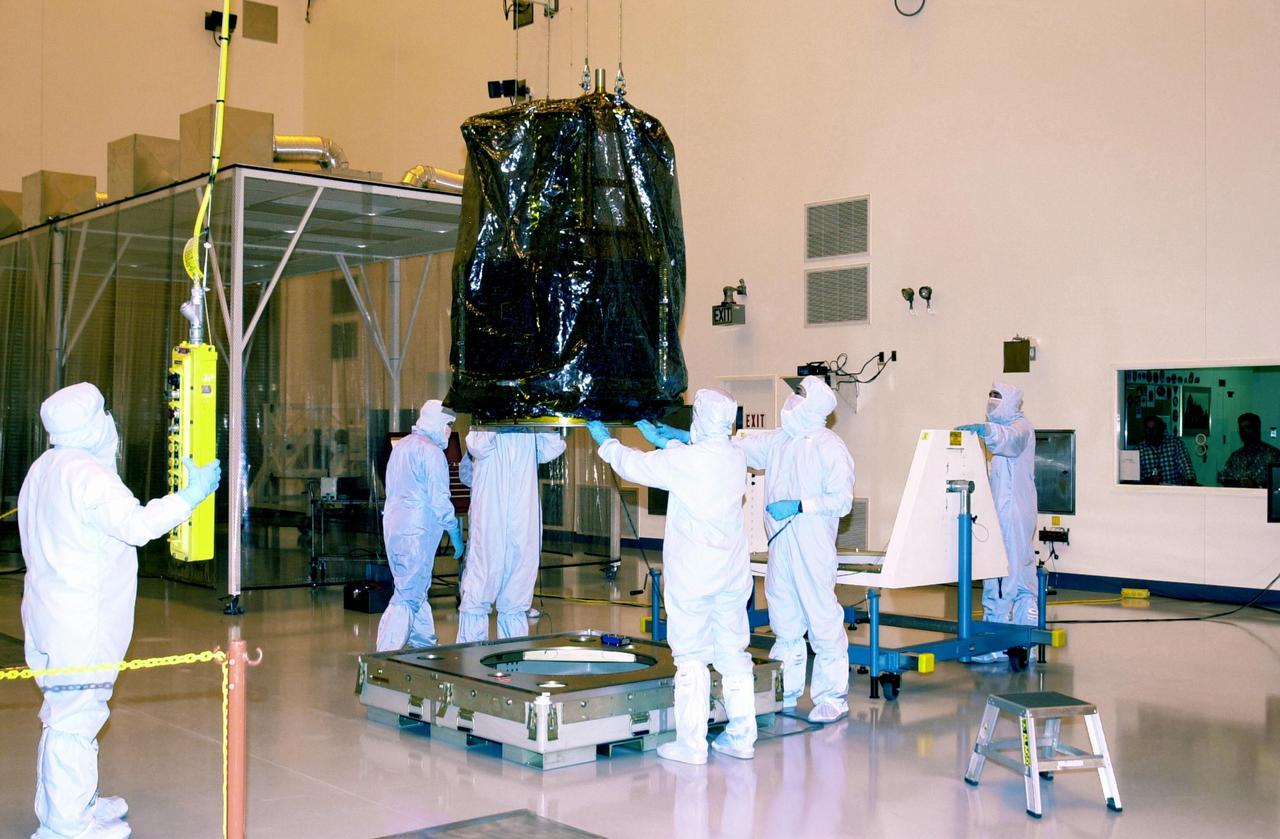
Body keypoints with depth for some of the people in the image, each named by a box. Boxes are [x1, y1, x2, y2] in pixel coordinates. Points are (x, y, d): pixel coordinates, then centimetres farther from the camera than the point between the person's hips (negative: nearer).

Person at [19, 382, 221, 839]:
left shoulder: (44, 469, 14)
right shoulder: (87, 474, -18)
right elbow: (136, 524, -26)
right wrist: (190, 496, -21)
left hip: (51, 613, 10)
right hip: (81, 621, -10)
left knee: (68, 713, 19)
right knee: (74, 716, -5)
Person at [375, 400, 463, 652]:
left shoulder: (400, 446, 15)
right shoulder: (432, 452, -12)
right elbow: (439, 500, -15)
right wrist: (456, 534, -7)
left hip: (393, 526, 9)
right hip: (416, 532, -9)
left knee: (416, 590, 19)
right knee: (408, 596, -8)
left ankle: (425, 644, 30)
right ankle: (385, 657, -12)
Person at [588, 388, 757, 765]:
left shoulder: (682, 462, -16)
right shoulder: (736, 457, 3)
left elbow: (633, 465, -2)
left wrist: (606, 442, 17)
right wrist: (661, 439, 36)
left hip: (691, 575, -6)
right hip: (733, 574, 6)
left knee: (692, 657, 0)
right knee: (734, 653, 11)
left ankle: (691, 743, 3)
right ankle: (741, 736, 16)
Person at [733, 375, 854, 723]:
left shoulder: (831, 448, -8)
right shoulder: (777, 441, 11)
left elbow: (842, 499, -11)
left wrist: (800, 506, -19)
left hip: (812, 547, -7)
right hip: (780, 543, 7)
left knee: (822, 617, -5)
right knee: (784, 619, 14)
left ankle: (832, 697, 4)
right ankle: (786, 691, 26)